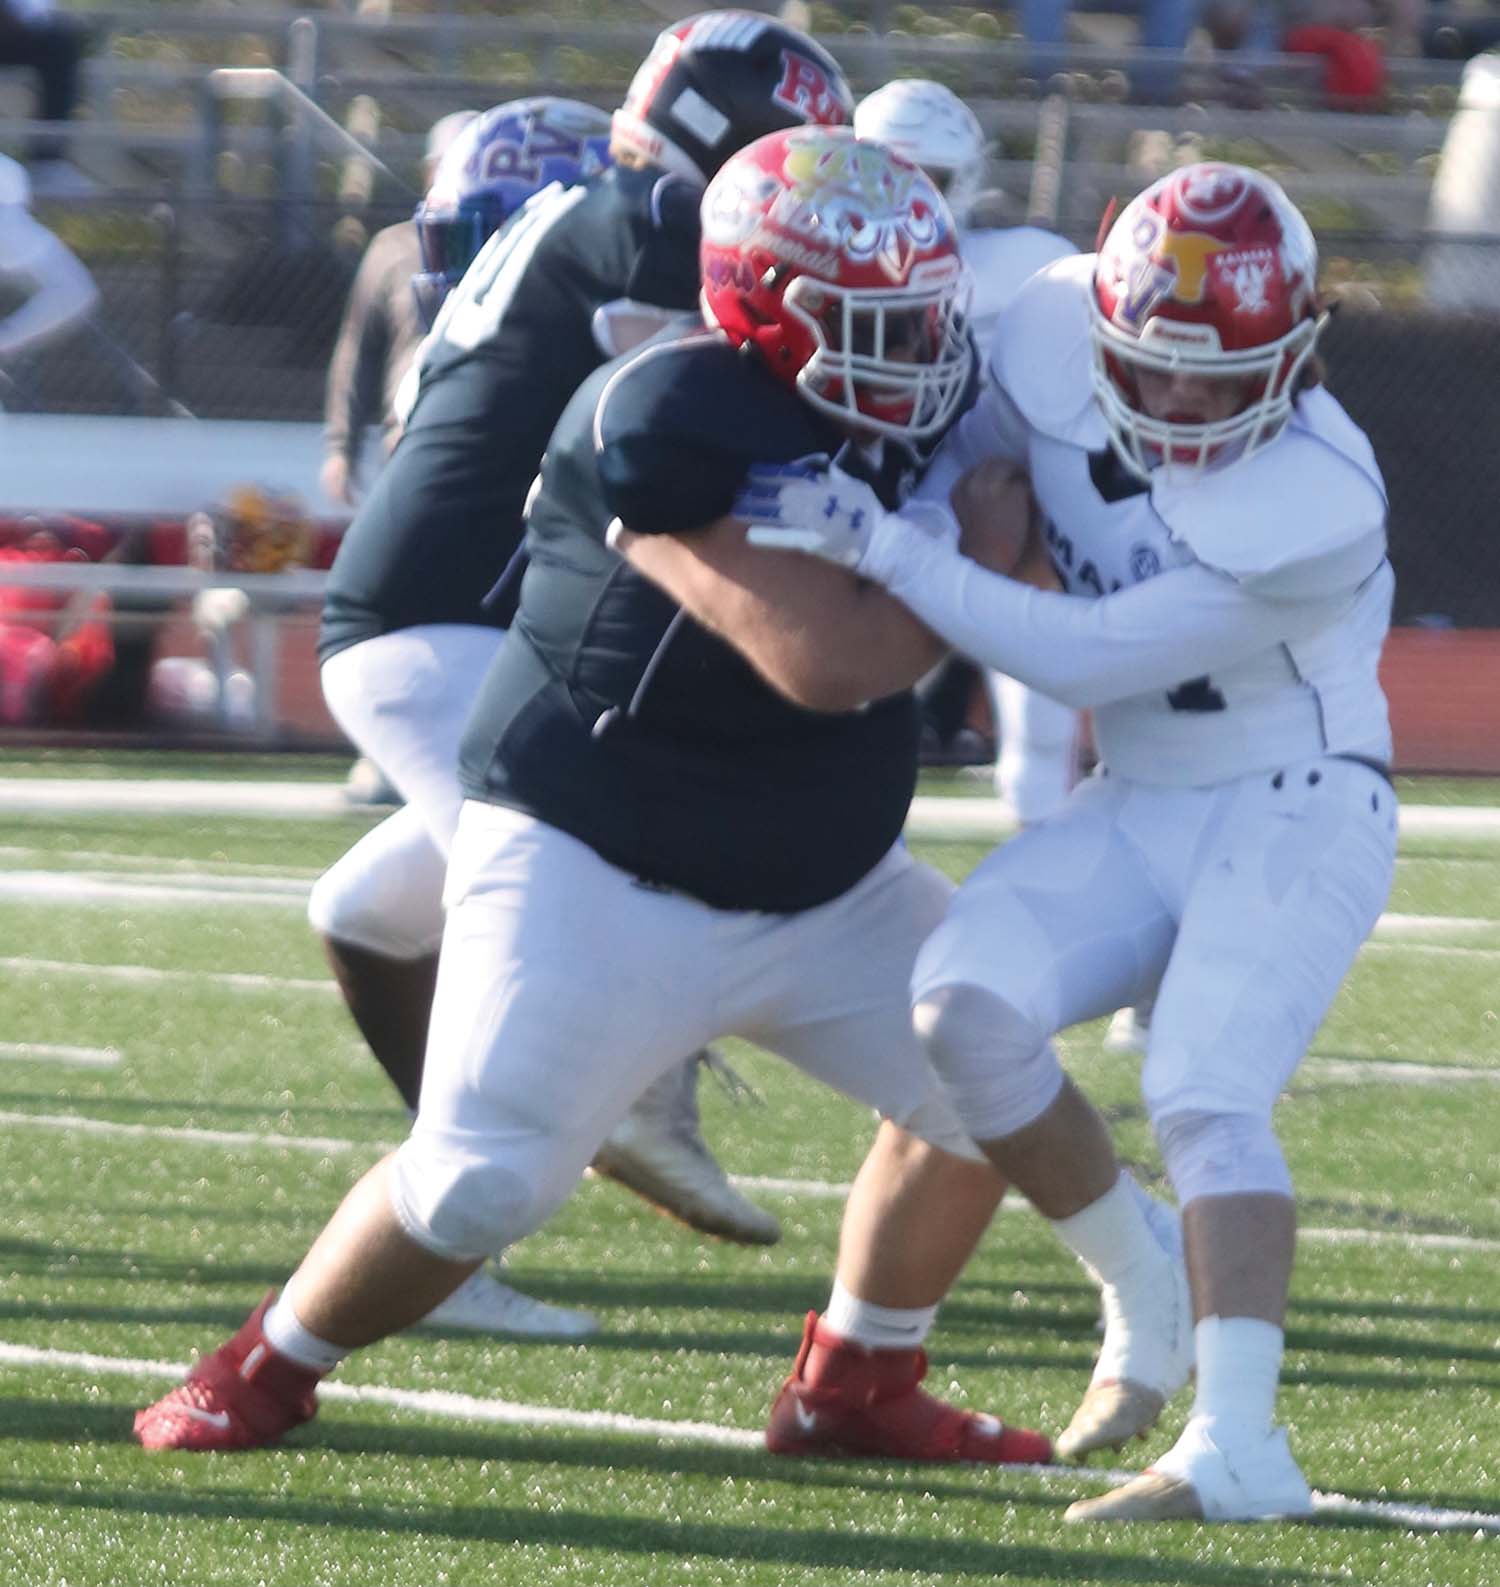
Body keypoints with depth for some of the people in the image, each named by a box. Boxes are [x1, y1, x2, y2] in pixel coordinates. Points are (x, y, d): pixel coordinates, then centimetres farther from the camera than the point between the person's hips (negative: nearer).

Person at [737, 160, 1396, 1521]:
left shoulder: (1317, 513, -27)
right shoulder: (1054, 340, -12)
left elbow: (1087, 658, -28)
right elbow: (940, 441, 9)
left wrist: (878, 546, -31)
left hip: (1295, 809, -6)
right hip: (1139, 810, 6)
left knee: (1206, 1095, -25)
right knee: (968, 1005, -17)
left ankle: (1237, 1445, -34)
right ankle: (1147, 1304, 2)